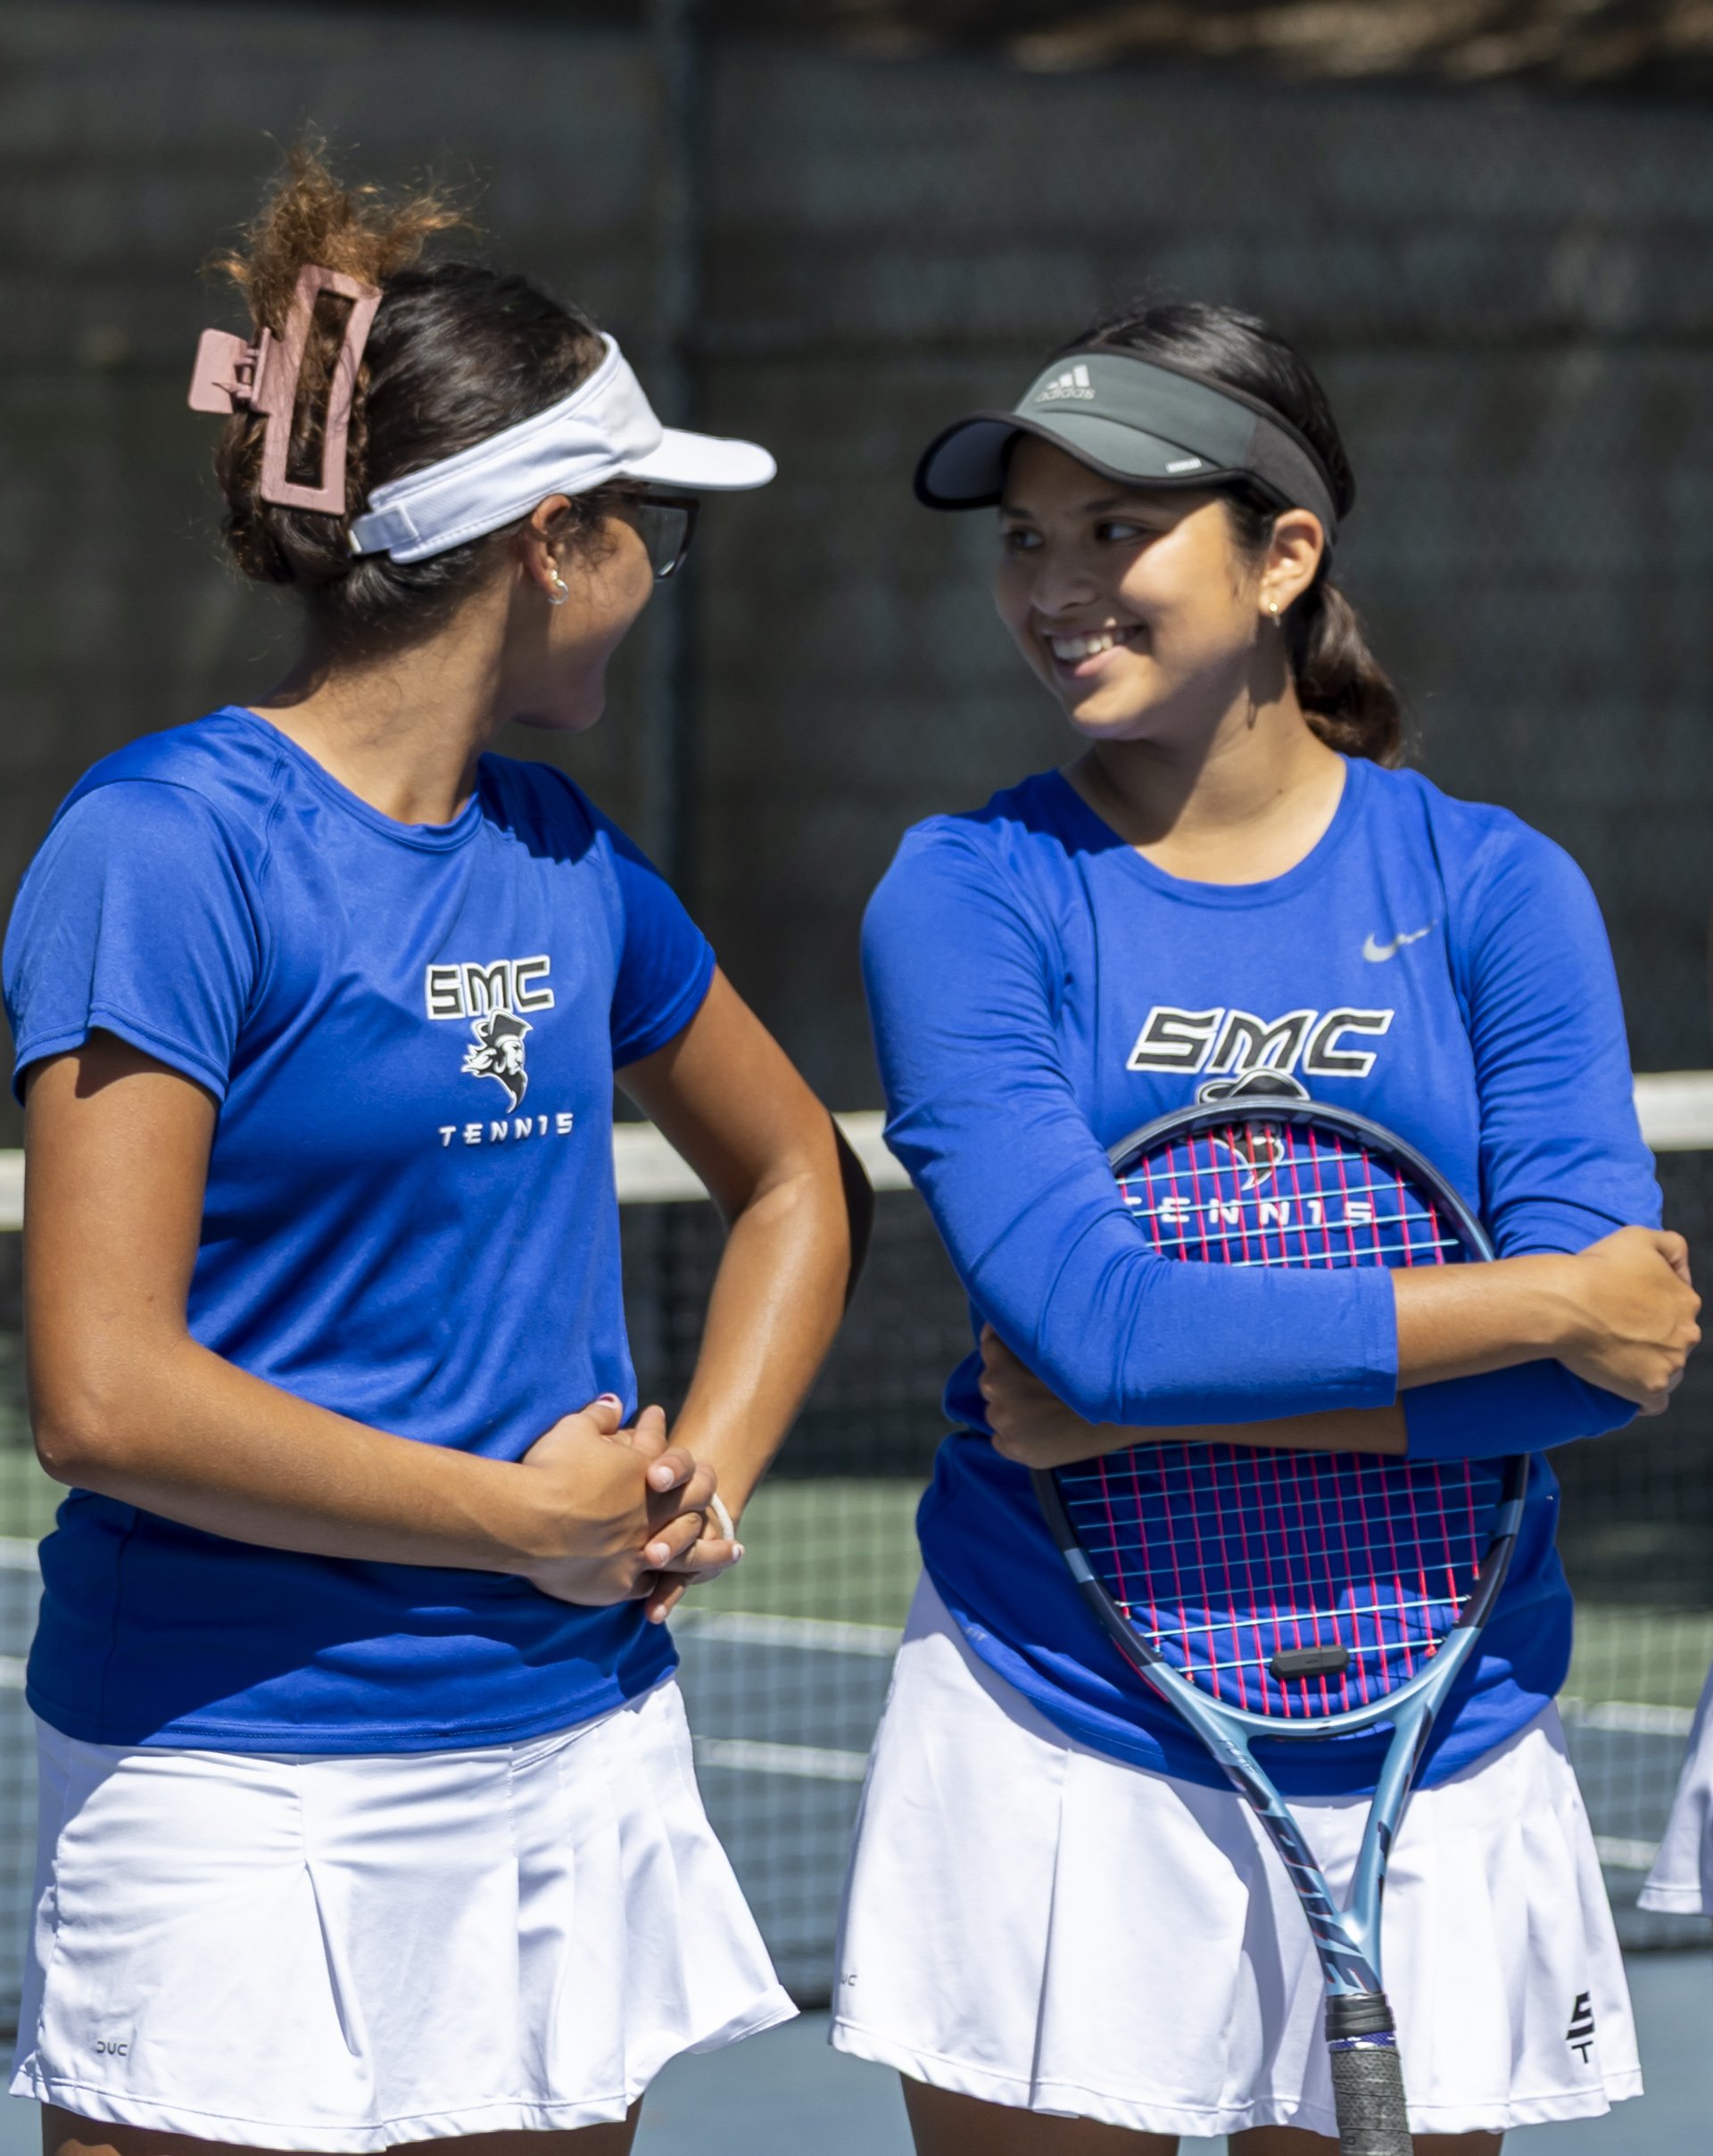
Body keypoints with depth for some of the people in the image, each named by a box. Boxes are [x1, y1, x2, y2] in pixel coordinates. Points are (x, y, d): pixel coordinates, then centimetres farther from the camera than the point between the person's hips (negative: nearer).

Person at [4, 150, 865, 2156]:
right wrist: (529, 1517, -11)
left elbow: (795, 1179, 26)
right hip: (241, 1790, -7)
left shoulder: (561, 858, 9)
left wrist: (699, 1480, 8)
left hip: (580, 1747, 7)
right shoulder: (168, 845, -12)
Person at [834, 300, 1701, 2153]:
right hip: (1059, 1753, -1)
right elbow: (1094, 1320, -17)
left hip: (1428, 1776, 1)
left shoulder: (1491, 889, -1)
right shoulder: (968, 895, -4)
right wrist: (1552, 1299, -15)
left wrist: (1165, 1389, -17)